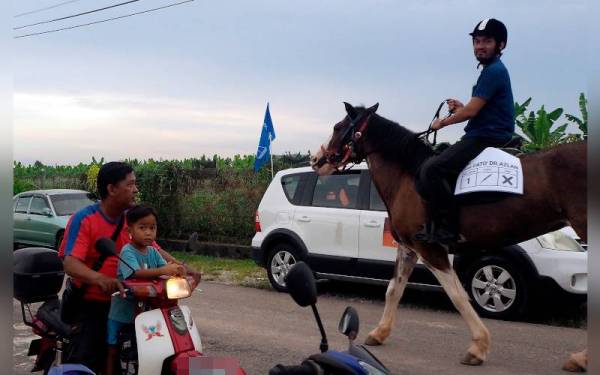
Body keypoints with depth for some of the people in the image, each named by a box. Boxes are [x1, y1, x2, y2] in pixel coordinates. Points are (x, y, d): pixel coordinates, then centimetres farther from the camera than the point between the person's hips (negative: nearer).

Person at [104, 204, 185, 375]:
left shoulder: (153, 252, 3)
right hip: (121, 314, -5)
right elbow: (136, 273, -33)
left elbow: (165, 268, -9)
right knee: (113, 351, 7)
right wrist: (162, 270, -46)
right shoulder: (127, 252, -17)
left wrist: (177, 270, -33)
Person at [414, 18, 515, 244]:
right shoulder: (492, 70, 20)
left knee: (431, 169, -22)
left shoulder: (493, 71, -12)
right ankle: (438, 223, 16)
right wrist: (461, 107, 9)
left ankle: (447, 228, -18)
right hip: (483, 137, 11)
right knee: (434, 167, 16)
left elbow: (472, 111, -17)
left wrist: (442, 122, -2)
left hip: (485, 139, -11)